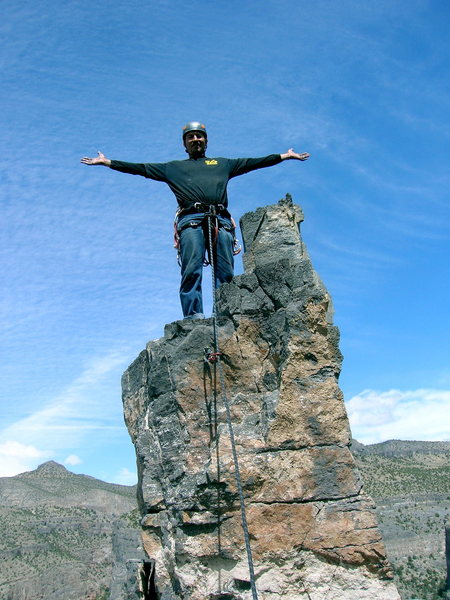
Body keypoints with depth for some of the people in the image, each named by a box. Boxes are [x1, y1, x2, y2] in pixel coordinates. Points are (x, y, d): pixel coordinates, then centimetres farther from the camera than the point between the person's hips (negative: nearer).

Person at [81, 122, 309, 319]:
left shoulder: (222, 163, 34)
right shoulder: (173, 167, 32)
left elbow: (253, 162, 32)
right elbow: (141, 168, 28)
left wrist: (284, 156, 29)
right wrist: (107, 162, 24)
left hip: (220, 220, 1)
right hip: (191, 220, -1)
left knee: (226, 274, -13)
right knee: (191, 271, -19)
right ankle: (193, 319, -27)